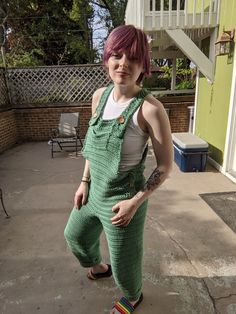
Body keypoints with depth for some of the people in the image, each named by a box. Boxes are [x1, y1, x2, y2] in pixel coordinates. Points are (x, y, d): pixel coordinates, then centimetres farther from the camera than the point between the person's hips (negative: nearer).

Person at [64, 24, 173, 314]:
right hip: (95, 190, 7)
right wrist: (84, 182, 6)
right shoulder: (99, 96, -3)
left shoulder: (150, 109, -23)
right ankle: (99, 266, 63)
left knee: (123, 261, 16)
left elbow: (165, 166, -16)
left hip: (123, 197, -7)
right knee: (75, 235, 30)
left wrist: (135, 202, -19)